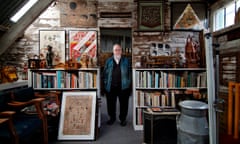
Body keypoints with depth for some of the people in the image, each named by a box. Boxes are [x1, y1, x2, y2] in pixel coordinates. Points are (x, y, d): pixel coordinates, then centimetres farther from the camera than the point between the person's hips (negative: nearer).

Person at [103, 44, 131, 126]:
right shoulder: (109, 61, 7)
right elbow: (105, 73, 7)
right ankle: (112, 118, 31)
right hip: (111, 87, 1)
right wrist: (105, 83, 0)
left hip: (123, 86, -1)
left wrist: (129, 83, -2)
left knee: (123, 103, 8)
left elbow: (129, 72, 6)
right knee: (111, 103, 10)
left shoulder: (126, 61, 6)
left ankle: (123, 119, 28)